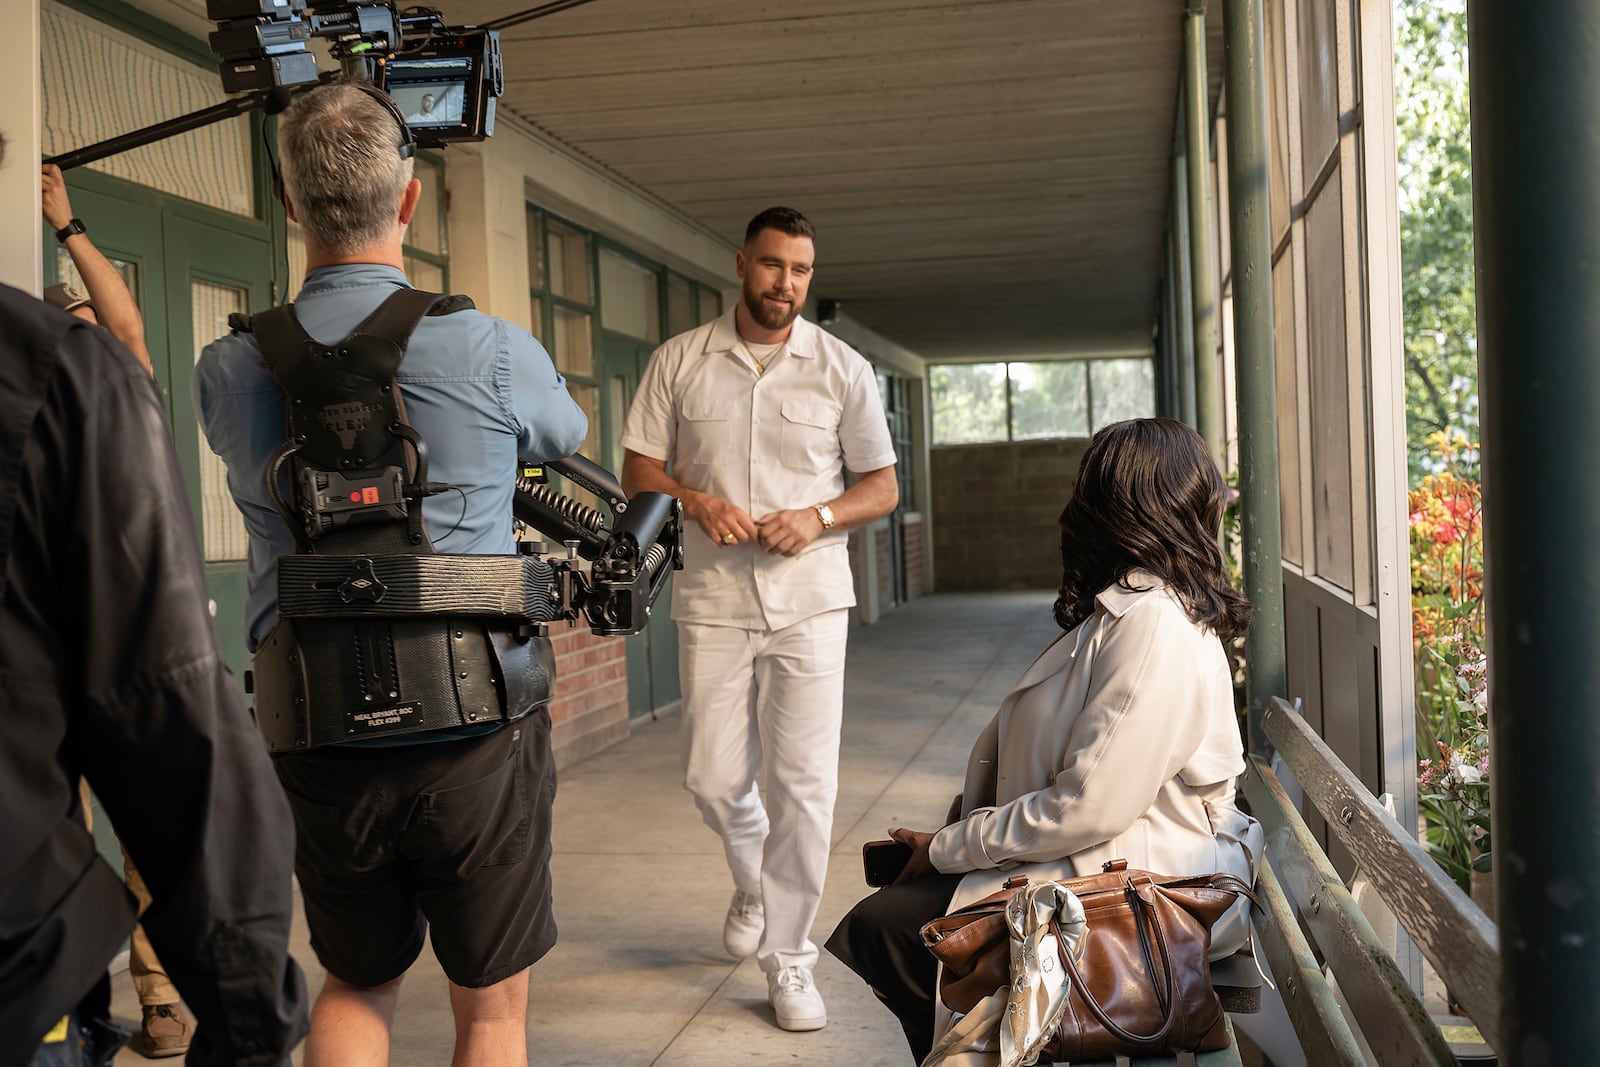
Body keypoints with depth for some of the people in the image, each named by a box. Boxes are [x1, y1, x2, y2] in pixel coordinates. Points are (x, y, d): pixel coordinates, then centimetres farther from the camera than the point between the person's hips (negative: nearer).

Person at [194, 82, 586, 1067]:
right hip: (476, 735, -3)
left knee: (355, 987, 24)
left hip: (319, 743, 3)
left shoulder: (230, 370, -3)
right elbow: (570, 435, 10)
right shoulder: (492, 353, -12)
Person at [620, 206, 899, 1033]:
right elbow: (638, 471, 7)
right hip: (712, 601, 1)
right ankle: (754, 883, 39)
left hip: (809, 600, -1)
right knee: (711, 777, 7)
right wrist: (694, 499, -13)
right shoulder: (679, 361, 4)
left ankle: (787, 956, 12)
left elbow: (882, 486, 6)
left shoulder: (842, 368, 2)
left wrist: (819, 516, -14)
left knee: (804, 782, -3)